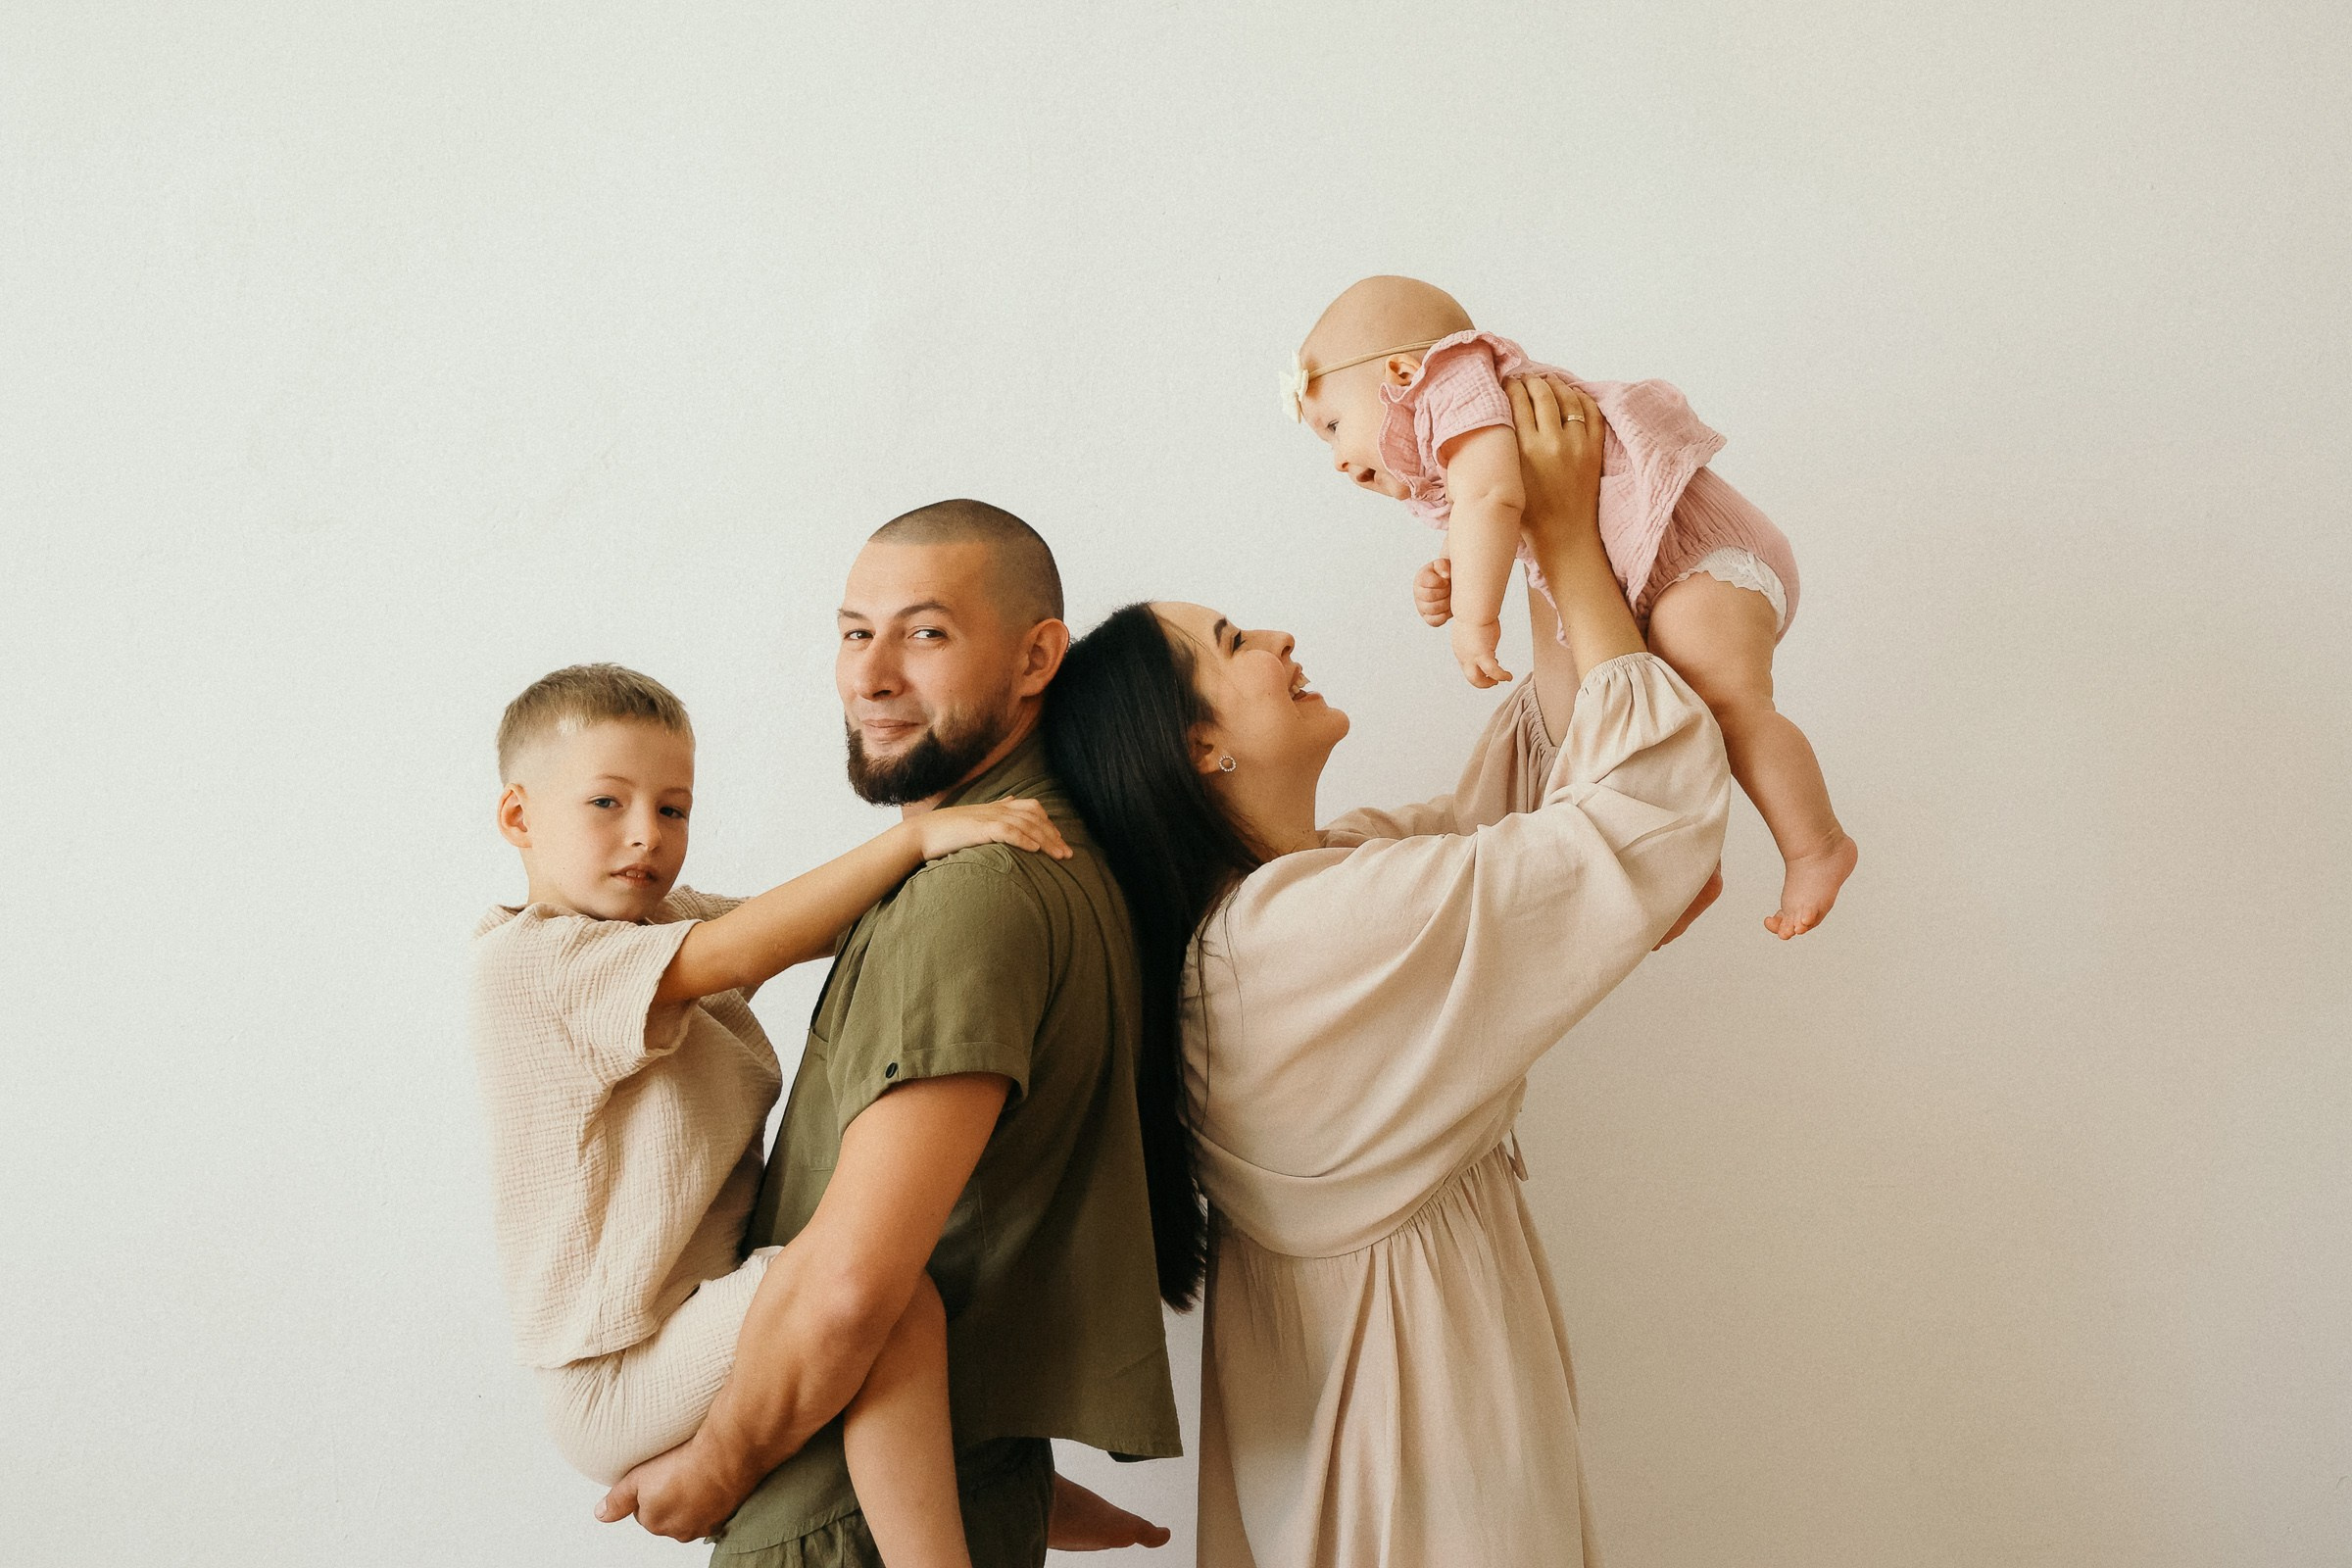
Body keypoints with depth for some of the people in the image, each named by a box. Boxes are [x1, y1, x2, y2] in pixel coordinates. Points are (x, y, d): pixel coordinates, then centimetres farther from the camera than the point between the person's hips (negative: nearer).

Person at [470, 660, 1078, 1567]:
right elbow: (742, 955, -27)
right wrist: (915, 836, -29)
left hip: (712, 1315, 10)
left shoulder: (664, 919, 12)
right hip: (623, 1385, -10)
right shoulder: (522, 957, -16)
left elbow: (826, 924, 5)